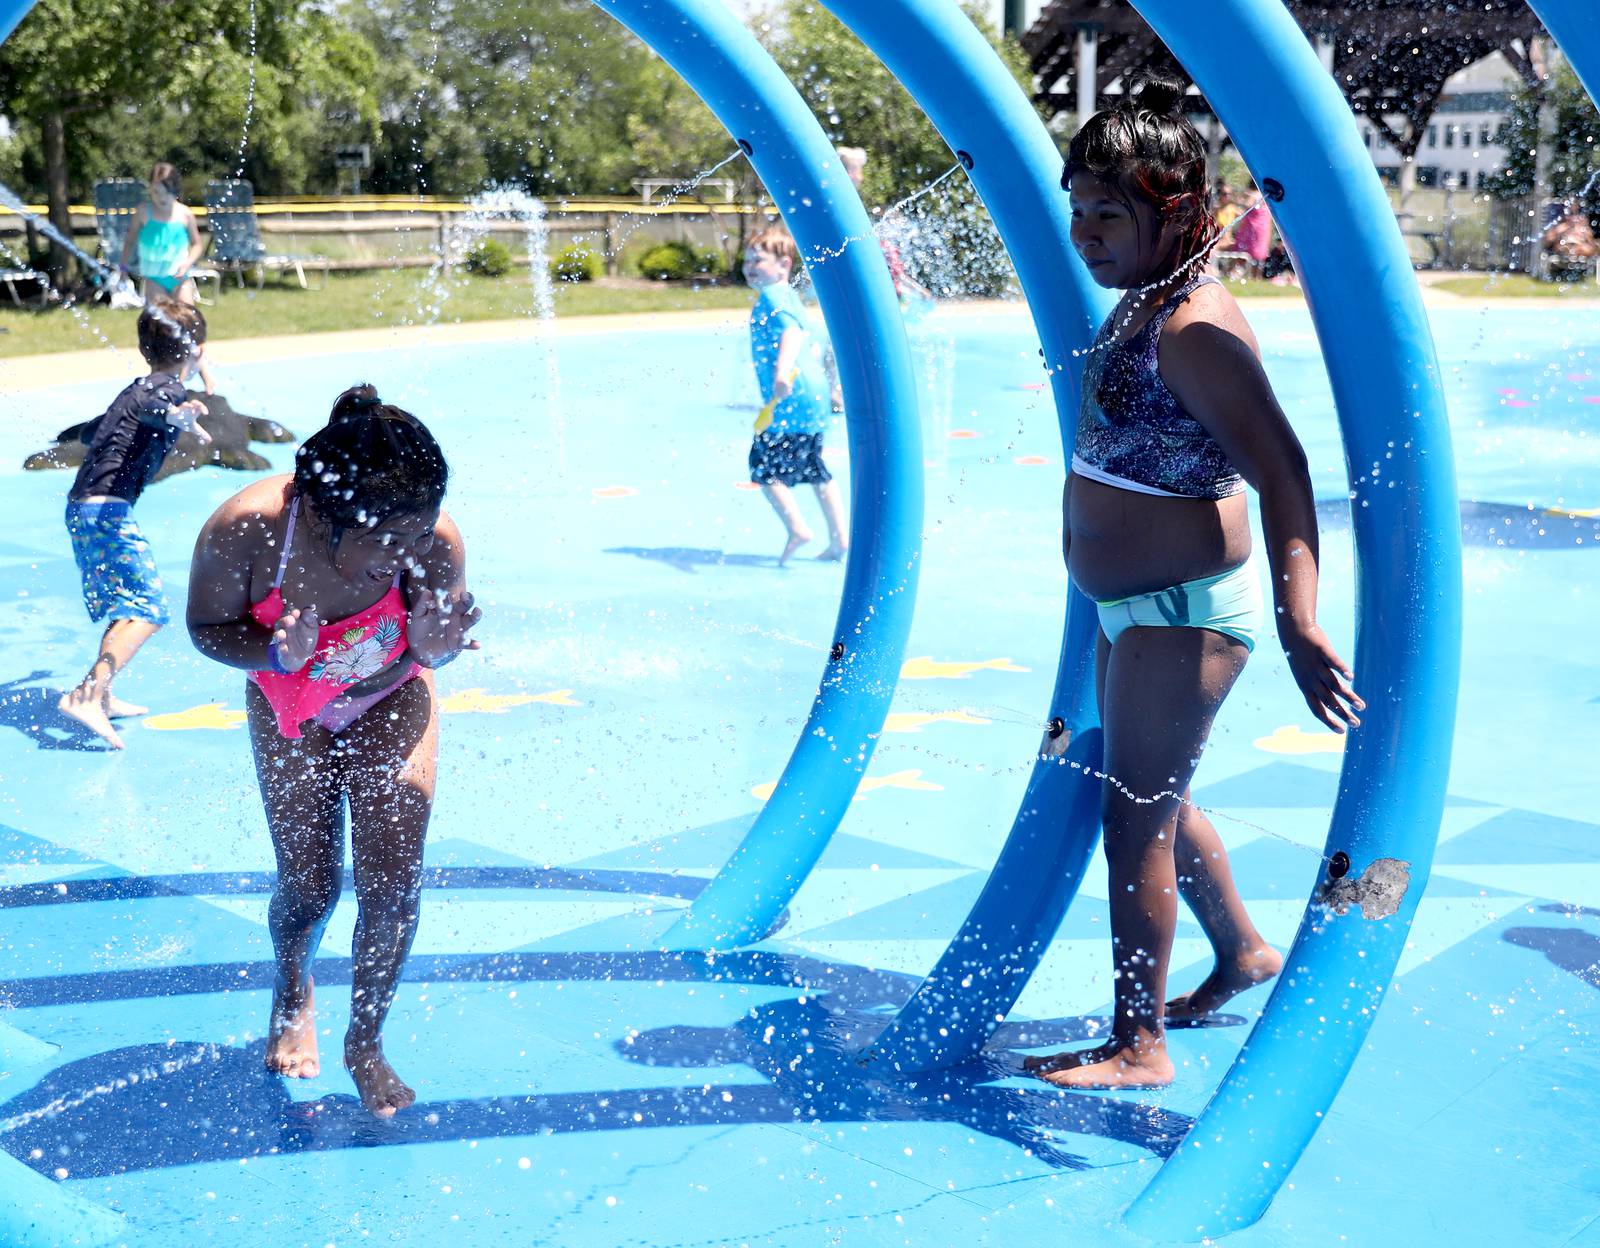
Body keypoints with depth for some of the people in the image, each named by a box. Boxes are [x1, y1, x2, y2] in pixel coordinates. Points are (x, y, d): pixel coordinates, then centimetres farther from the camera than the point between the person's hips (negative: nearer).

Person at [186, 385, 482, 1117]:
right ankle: (294, 992, 41)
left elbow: (440, 642, -16)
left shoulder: (435, 546, -34)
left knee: (393, 884, -6)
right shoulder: (245, 530, -36)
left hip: (391, 702, 0)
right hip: (291, 708, 0)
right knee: (308, 889, 4)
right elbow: (207, 626, -17)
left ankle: (365, 1044, 20)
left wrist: (431, 646, -40)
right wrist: (277, 655, -38)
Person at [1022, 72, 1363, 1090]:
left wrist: (1299, 624, -36)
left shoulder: (1195, 329, -22)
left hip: (1186, 613, -10)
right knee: (1154, 798, 22)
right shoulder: (1139, 310, 8)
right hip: (1136, 609, 10)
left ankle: (1139, 1047, 10)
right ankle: (1243, 950, 43)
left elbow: (1282, 473, -29)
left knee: (1137, 814, -3)